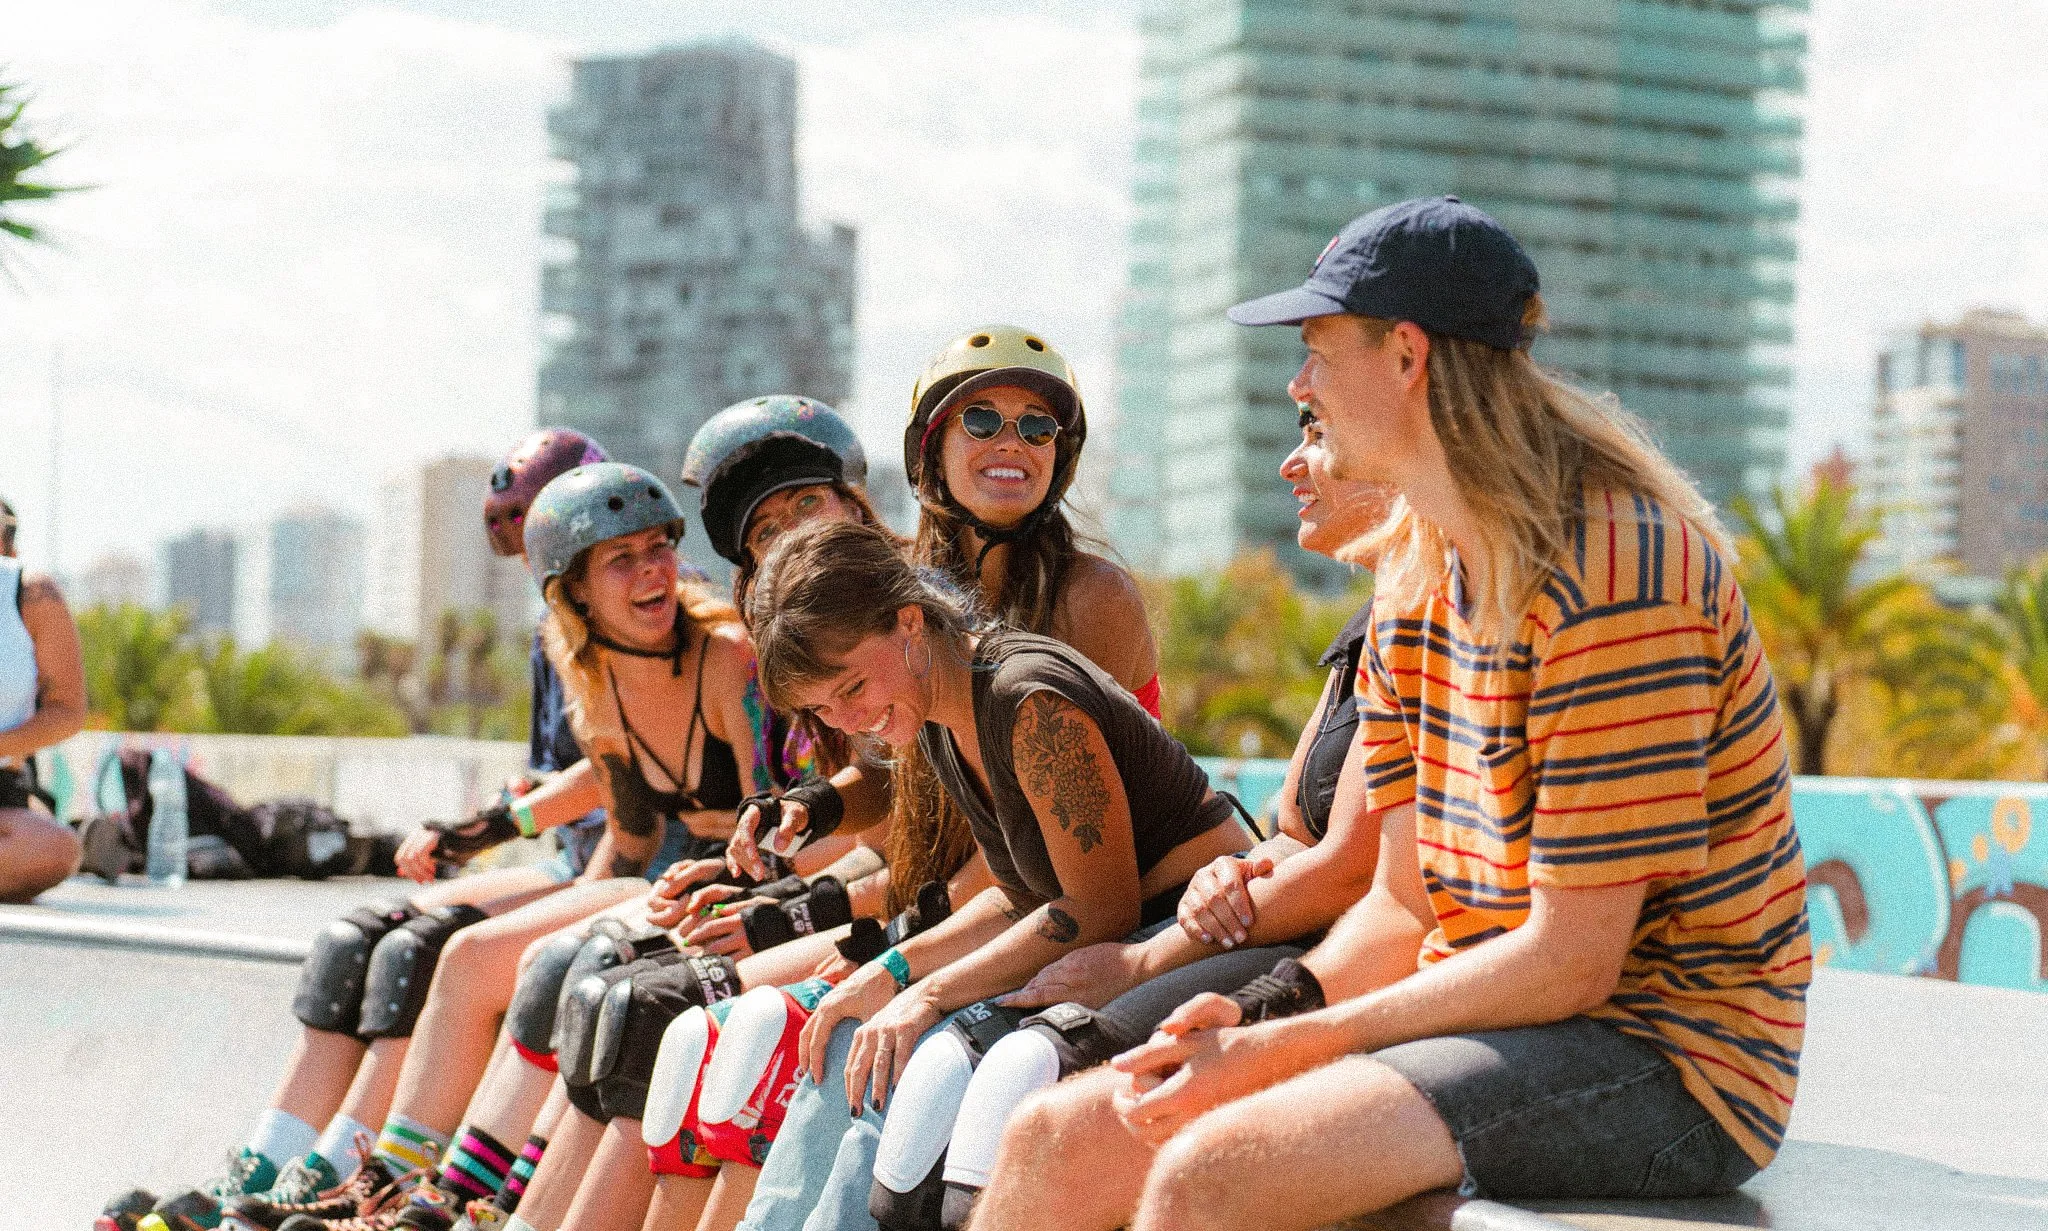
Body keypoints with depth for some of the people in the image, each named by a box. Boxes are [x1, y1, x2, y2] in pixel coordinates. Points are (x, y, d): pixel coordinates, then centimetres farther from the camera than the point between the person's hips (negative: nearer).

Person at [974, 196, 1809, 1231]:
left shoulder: (1613, 566, -18)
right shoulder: (1417, 569, 12)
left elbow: (1570, 962, -21)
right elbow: (1407, 900, 12)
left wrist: (1273, 1052, -19)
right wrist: (1262, 1014, -8)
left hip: (1662, 1059, -8)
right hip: (1493, 1017, 9)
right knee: (1059, 1137, -3)